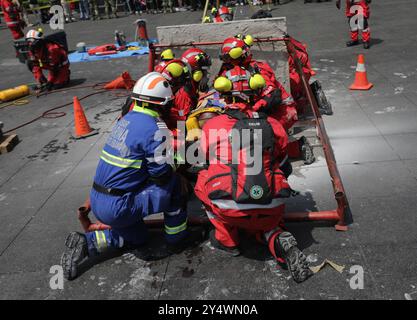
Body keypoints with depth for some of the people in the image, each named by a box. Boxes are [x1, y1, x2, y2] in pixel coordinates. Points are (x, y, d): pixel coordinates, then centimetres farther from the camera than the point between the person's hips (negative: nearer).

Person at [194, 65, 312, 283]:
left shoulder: (211, 126, 1)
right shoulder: (273, 125, 7)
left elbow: (202, 165, 18)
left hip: (231, 210, -3)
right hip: (272, 211, 4)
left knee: (202, 180, 24)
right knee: (264, 224, 37)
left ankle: (227, 240, 24)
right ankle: (279, 241, 3)